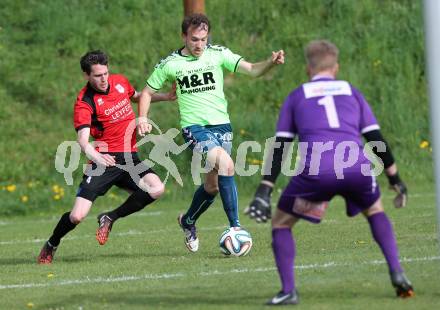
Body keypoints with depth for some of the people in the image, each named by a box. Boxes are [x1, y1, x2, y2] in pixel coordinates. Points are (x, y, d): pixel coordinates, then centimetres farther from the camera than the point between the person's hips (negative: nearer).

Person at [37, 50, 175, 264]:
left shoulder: (120, 82, 6)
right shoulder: (85, 102, -12)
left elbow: (137, 97, 32)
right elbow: (83, 140, -24)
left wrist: (165, 97, 22)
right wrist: (95, 155, -45)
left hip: (130, 158, 5)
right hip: (105, 160, -5)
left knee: (156, 189, -23)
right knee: (77, 216, -14)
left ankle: (110, 218, 0)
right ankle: (51, 245, 20)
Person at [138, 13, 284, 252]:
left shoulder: (217, 54, 1)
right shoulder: (169, 64, 1)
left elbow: (251, 69, -5)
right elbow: (147, 92, 12)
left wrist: (271, 63, -25)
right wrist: (143, 119, -3)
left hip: (221, 124, 3)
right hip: (194, 126, -3)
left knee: (213, 184, 11)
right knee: (226, 163, -27)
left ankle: (188, 221, 40)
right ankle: (235, 227, -26)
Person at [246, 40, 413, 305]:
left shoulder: (296, 97, 20)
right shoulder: (352, 92, 24)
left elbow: (280, 147, 12)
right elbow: (377, 139, 19)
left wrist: (264, 190, 8)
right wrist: (395, 180, 26)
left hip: (315, 171, -2)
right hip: (357, 168, 2)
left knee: (281, 223, 18)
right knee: (375, 211, 32)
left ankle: (288, 290, 3)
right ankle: (397, 273, 16)